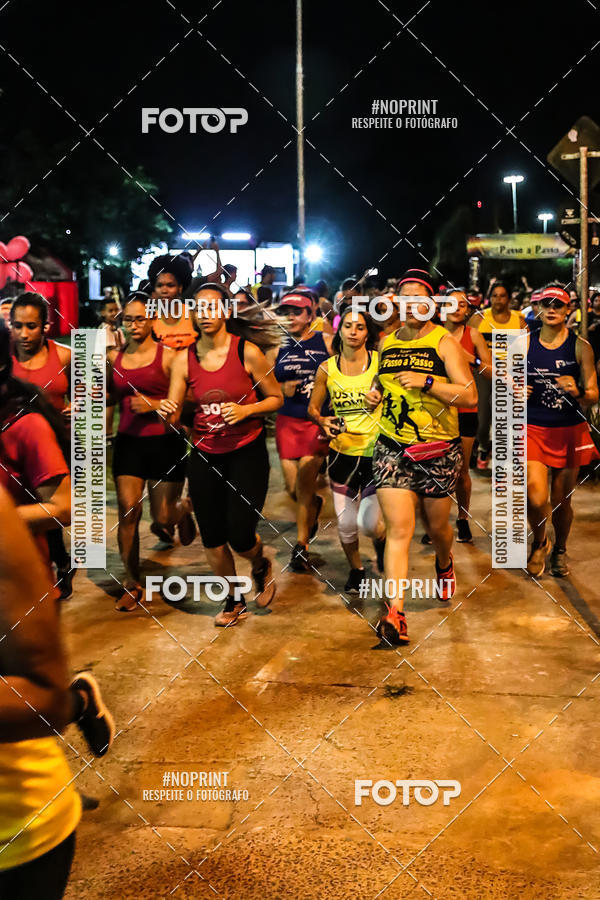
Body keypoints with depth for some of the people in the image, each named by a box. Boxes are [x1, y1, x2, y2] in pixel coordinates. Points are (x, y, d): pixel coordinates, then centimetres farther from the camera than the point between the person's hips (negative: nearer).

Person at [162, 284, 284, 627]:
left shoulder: (248, 352, -10)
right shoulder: (185, 359, -1)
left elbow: (276, 398, -2)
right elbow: (174, 414, -2)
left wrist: (246, 410, -20)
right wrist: (169, 412, -25)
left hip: (247, 452, -3)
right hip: (205, 454, 4)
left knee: (240, 536, -9)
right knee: (212, 539, 8)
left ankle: (262, 566, 29)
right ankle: (235, 600, 34)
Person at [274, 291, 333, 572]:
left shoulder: (325, 342, 0)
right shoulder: (278, 347, 8)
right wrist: (283, 389, -5)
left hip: (318, 421, -3)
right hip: (287, 421, 3)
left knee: (305, 482, -8)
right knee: (293, 488, 5)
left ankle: (301, 545, 8)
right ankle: (314, 505, 42)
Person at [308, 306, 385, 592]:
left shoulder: (380, 362, -4)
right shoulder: (327, 368, 3)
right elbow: (312, 407, 10)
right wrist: (323, 422, -9)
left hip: (377, 451, -2)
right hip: (342, 452, 3)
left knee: (369, 523, -13)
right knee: (346, 525, 7)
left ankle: (382, 538, 25)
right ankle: (356, 569, 37)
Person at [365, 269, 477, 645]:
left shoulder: (444, 342, -4)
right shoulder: (386, 342, 9)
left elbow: (470, 396, -12)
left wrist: (426, 383, -22)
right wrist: (375, 393, 5)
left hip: (439, 450, -2)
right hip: (392, 448, 2)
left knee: (437, 525, 15)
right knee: (398, 529, -10)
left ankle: (445, 563, 51)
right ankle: (395, 612, -13)